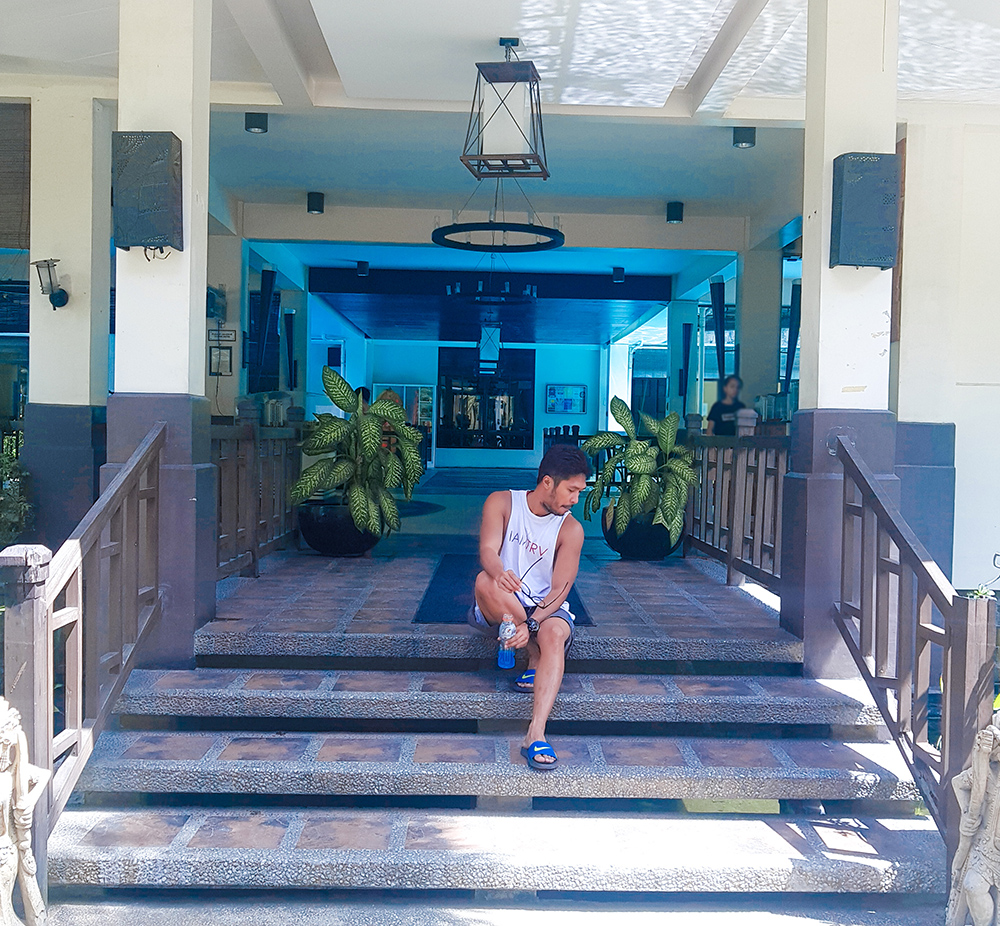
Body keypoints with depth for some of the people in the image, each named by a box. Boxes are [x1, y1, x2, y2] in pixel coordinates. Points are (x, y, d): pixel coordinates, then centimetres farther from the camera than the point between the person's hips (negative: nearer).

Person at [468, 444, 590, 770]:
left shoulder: (571, 529, -3)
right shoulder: (501, 503, -3)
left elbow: (559, 590, -11)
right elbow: (488, 550, -19)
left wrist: (531, 624, -29)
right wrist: (499, 573, -44)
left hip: (545, 609, 0)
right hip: (498, 611, 0)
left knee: (554, 633, -35)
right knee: (485, 581, -33)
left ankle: (536, 734, -49)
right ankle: (536, 659, -17)